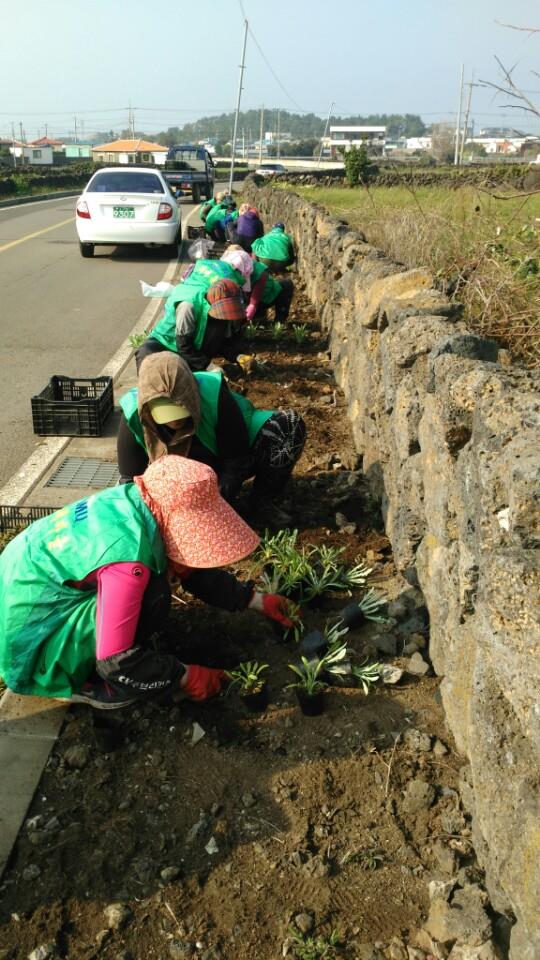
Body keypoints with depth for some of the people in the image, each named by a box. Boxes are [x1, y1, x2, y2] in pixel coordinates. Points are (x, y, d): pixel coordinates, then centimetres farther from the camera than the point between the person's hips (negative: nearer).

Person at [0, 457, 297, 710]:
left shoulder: (139, 501, -9)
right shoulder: (129, 555, -34)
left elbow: (191, 570, 7)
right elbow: (115, 662, -28)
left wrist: (256, 600, 9)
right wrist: (184, 676, -14)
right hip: (29, 622, -8)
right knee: (152, 595, -23)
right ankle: (90, 684, -4)